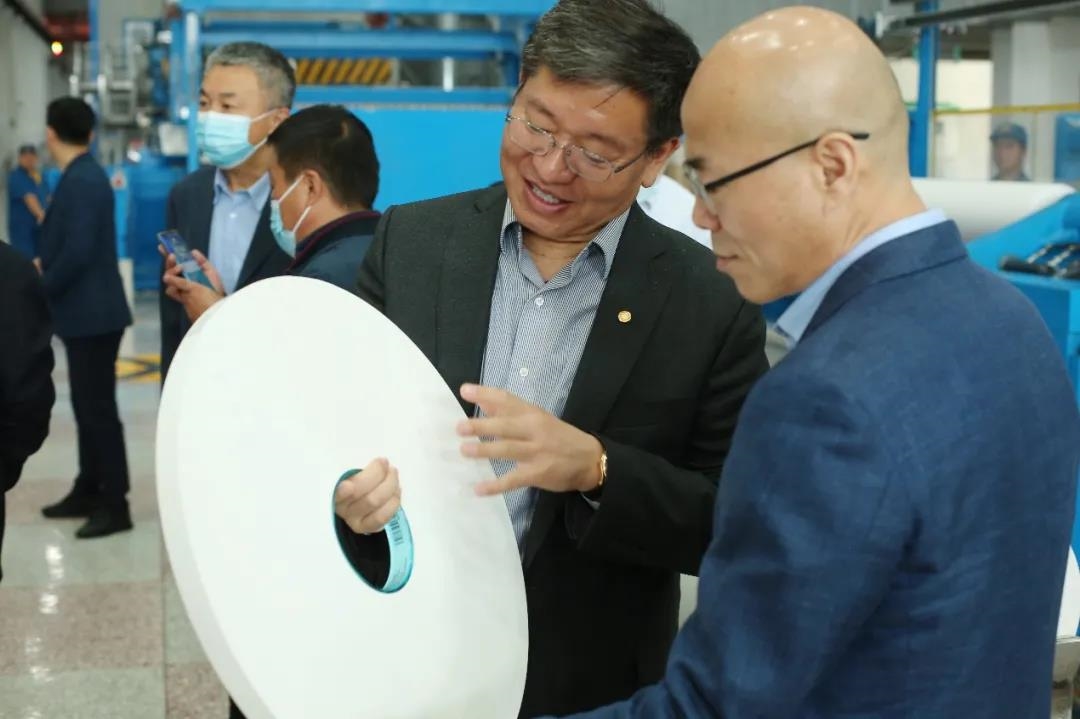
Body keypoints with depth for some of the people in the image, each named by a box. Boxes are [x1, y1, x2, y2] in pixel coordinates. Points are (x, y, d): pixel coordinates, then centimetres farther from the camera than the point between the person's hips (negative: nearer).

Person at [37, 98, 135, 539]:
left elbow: (78, 252, -25)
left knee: (99, 409, -4)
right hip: (85, 313, 10)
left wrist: (42, 288, -13)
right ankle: (88, 491, 26)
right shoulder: (83, 177, 12)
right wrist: (46, 269, 9)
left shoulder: (81, 181, -18)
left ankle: (115, 505, 2)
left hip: (92, 314, -10)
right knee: (87, 407, 16)